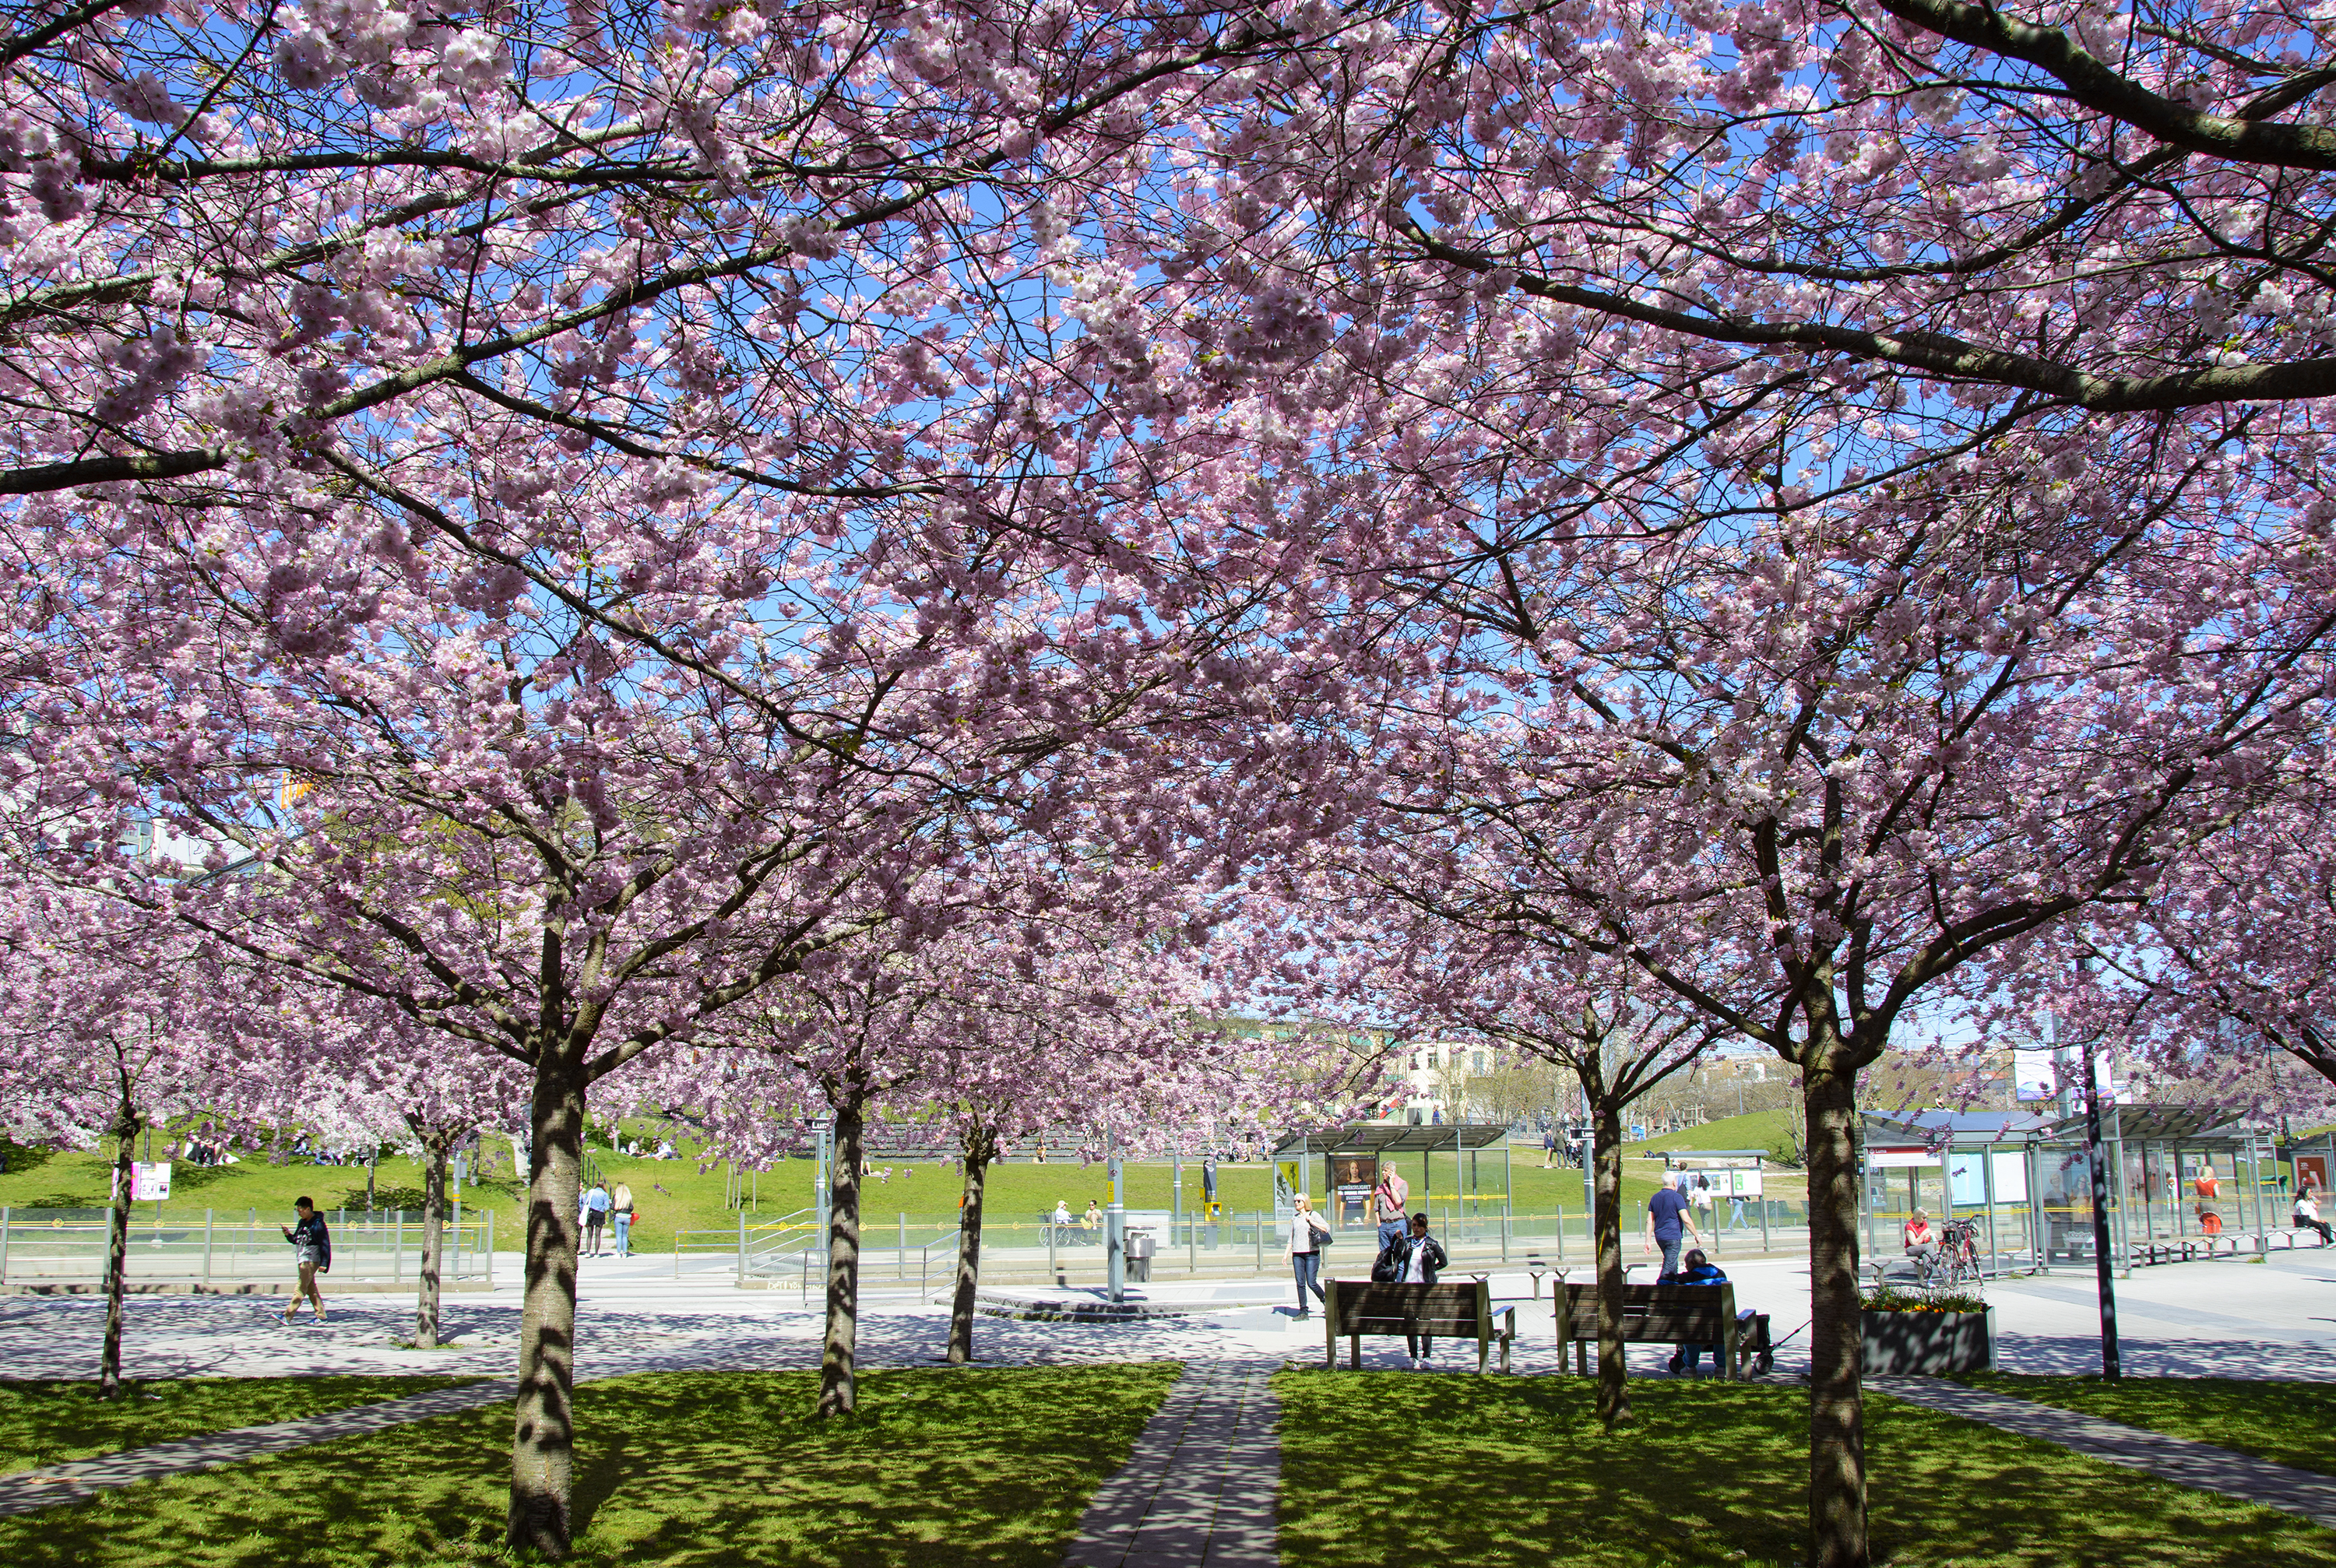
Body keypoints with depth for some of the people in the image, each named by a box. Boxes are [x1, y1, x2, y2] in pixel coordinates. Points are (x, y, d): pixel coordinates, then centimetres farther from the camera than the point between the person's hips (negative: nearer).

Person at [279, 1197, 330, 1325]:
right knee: (311, 1289, 10)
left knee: (300, 1289, -8)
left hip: (311, 1260, -9)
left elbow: (325, 1244, -15)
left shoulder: (318, 1224, -14)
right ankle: (321, 1316, 15)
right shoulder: (302, 1223, 11)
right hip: (302, 1260, 9)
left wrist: (324, 1264, -19)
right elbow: (296, 1240, 19)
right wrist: (288, 1235, -1)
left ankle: (287, 1317, -9)